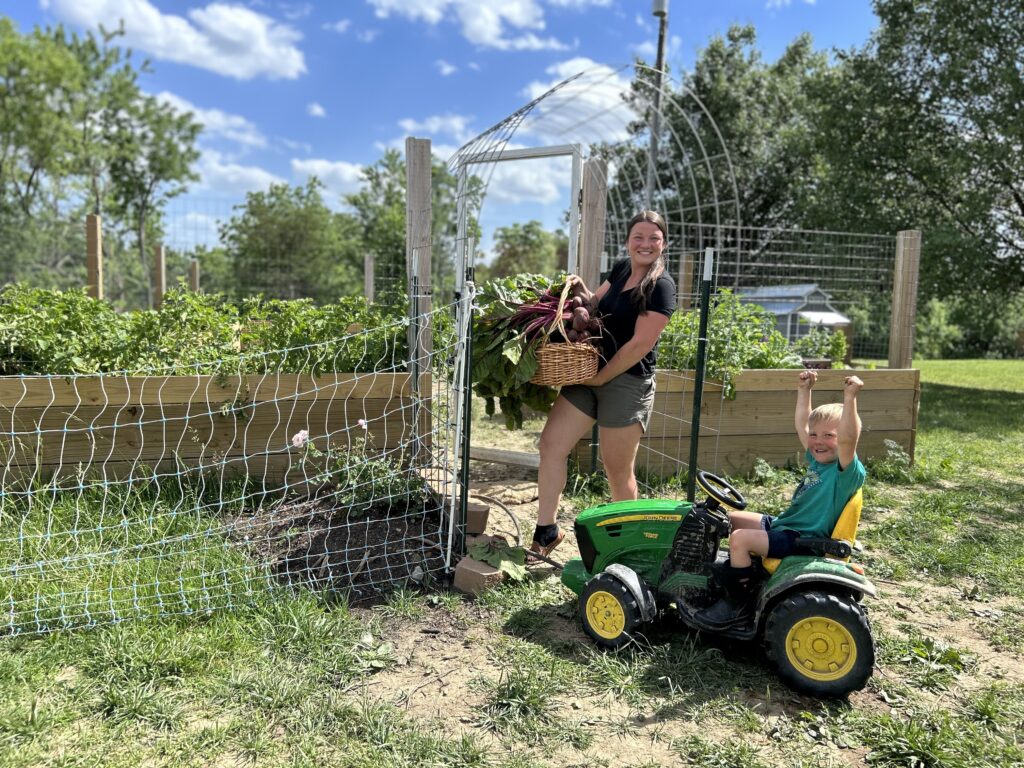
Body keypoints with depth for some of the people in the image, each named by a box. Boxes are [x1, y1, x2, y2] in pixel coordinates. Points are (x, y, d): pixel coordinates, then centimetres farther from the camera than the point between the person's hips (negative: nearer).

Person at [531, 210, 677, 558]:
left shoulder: (660, 287, -13)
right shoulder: (622, 269, 9)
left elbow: (639, 345, -17)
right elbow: (597, 302, 25)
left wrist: (600, 377, -12)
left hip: (627, 383, -7)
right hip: (591, 375, 7)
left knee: (618, 470, 4)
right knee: (551, 444, 1)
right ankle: (546, 531, 12)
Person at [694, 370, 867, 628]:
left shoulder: (847, 471, -16)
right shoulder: (817, 461, 9)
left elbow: (848, 439, -37)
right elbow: (801, 425, 19)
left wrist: (849, 398, -43)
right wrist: (804, 390, 17)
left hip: (800, 540, -10)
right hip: (782, 524, 10)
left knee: (739, 539, -25)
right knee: (732, 519, 14)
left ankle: (739, 603, -10)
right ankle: (734, 571, 27)